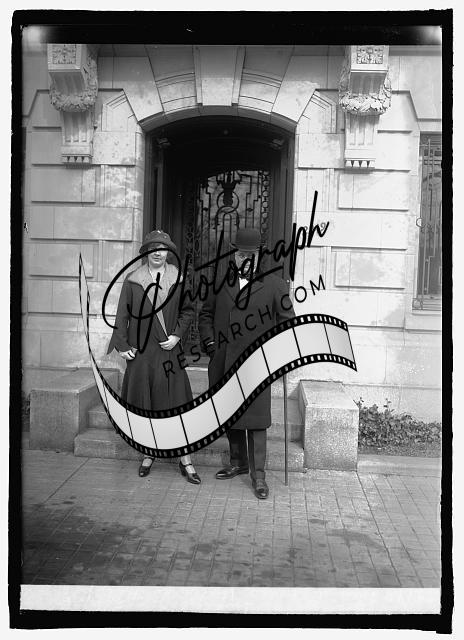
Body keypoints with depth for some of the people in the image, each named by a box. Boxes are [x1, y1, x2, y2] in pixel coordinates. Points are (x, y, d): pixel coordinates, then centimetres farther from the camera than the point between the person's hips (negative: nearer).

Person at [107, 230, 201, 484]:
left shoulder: (177, 279, 3)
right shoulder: (133, 280, 3)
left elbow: (188, 311, 7)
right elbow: (122, 314, 5)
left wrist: (176, 335, -5)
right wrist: (122, 344, -1)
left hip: (169, 350, -1)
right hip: (140, 350, 1)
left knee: (177, 404, -1)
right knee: (144, 405, 8)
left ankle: (185, 460, 9)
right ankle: (148, 455, 25)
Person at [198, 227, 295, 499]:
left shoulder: (274, 285, 1)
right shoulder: (221, 283, 12)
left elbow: (287, 321, 3)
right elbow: (206, 314, 20)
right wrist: (210, 342, 7)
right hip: (223, 363, 4)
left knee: (255, 418, -3)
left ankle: (258, 474, 8)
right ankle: (238, 462, 29)